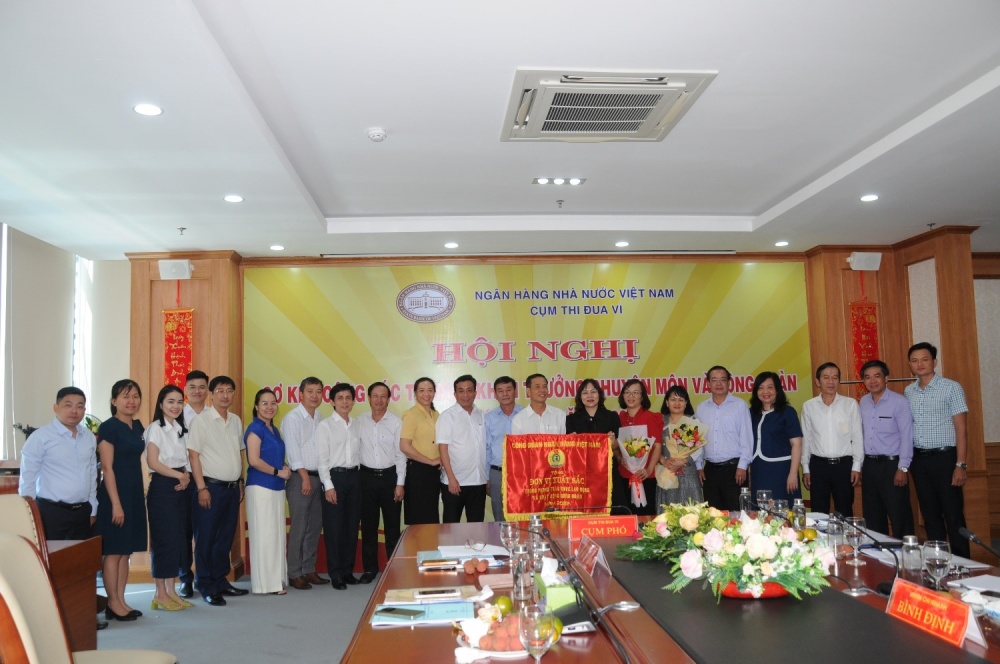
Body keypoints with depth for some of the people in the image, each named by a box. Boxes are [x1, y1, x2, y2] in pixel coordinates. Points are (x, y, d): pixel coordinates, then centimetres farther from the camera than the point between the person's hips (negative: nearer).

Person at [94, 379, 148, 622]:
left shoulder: (138, 426, 11)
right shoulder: (108, 427, -11)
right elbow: (107, 467, -14)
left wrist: (140, 495, 13)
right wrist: (116, 504, -17)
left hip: (135, 493, 8)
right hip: (115, 493, -8)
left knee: (126, 551, 11)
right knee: (113, 551, 0)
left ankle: (121, 601, 19)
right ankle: (113, 604, 9)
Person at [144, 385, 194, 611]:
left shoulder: (181, 429, 15)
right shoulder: (156, 428, -6)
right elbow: (153, 462, -14)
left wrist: (187, 478, -4)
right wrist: (179, 475, -13)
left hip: (180, 488, 7)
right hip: (162, 487, -7)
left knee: (178, 540, 8)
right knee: (164, 539, -4)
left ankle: (171, 591, 16)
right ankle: (160, 594, 6)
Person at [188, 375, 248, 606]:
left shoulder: (236, 421, 11)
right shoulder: (201, 420, -7)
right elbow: (193, 455, -10)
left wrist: (240, 483, 13)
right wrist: (201, 488, -14)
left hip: (233, 487, 6)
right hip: (211, 487, -6)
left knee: (225, 539, 13)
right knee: (206, 539, 3)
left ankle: (220, 581, 24)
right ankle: (206, 587, 12)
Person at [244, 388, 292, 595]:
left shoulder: (274, 429, 15)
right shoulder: (255, 428, -10)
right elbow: (254, 460, -17)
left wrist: (286, 468, 3)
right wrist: (278, 472, -11)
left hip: (276, 487, 8)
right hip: (260, 487, -8)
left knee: (277, 534, 11)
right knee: (263, 534, -2)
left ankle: (276, 579, 19)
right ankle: (265, 583, 6)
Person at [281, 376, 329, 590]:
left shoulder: (320, 417, 12)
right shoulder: (292, 418, -7)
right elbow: (293, 450, -11)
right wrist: (305, 477, -13)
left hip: (318, 477, 6)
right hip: (300, 478, -6)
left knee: (315, 527, 10)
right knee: (299, 528, -3)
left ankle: (309, 570, 20)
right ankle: (294, 574, 6)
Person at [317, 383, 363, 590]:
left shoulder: (356, 425, 11)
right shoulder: (325, 425, -4)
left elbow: (359, 453, 11)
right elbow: (322, 459, -8)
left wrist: (359, 478, 4)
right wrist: (328, 486, -13)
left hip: (354, 476, 5)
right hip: (335, 476, -5)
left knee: (352, 525, 9)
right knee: (334, 527, 0)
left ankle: (347, 570, 21)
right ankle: (336, 574, 11)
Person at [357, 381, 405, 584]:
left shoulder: (396, 423, -3)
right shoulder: (360, 422, 3)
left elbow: (400, 455, -3)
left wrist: (400, 483, -6)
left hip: (389, 476, -2)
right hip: (367, 476, 2)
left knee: (392, 525, 5)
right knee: (368, 525, 9)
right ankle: (369, 568, 20)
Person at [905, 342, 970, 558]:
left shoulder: (951, 388, -5)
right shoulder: (908, 392, 9)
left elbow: (961, 429, -8)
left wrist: (961, 465, -13)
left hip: (944, 457, -5)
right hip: (919, 459, 5)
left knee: (953, 514, -1)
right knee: (930, 514, 12)